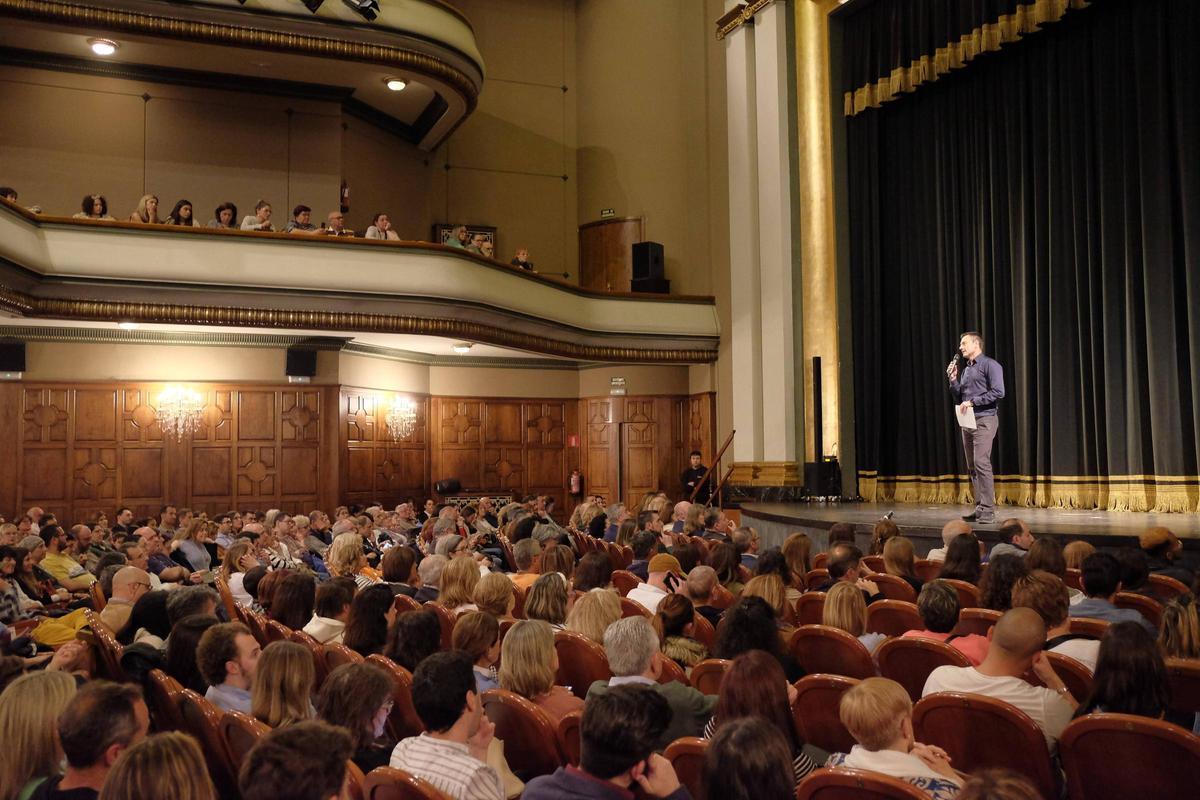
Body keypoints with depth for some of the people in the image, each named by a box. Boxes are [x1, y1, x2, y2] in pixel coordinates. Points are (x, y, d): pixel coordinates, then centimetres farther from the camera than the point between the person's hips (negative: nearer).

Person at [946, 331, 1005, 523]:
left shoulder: (990, 365, -4)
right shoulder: (965, 370, 20)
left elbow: (998, 392, -15)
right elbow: (959, 399, 21)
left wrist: (972, 401, -15)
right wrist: (953, 380, 8)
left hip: (984, 420, -8)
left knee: (981, 463, -16)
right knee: (972, 467, 7)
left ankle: (988, 509, -14)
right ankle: (979, 507, 10)